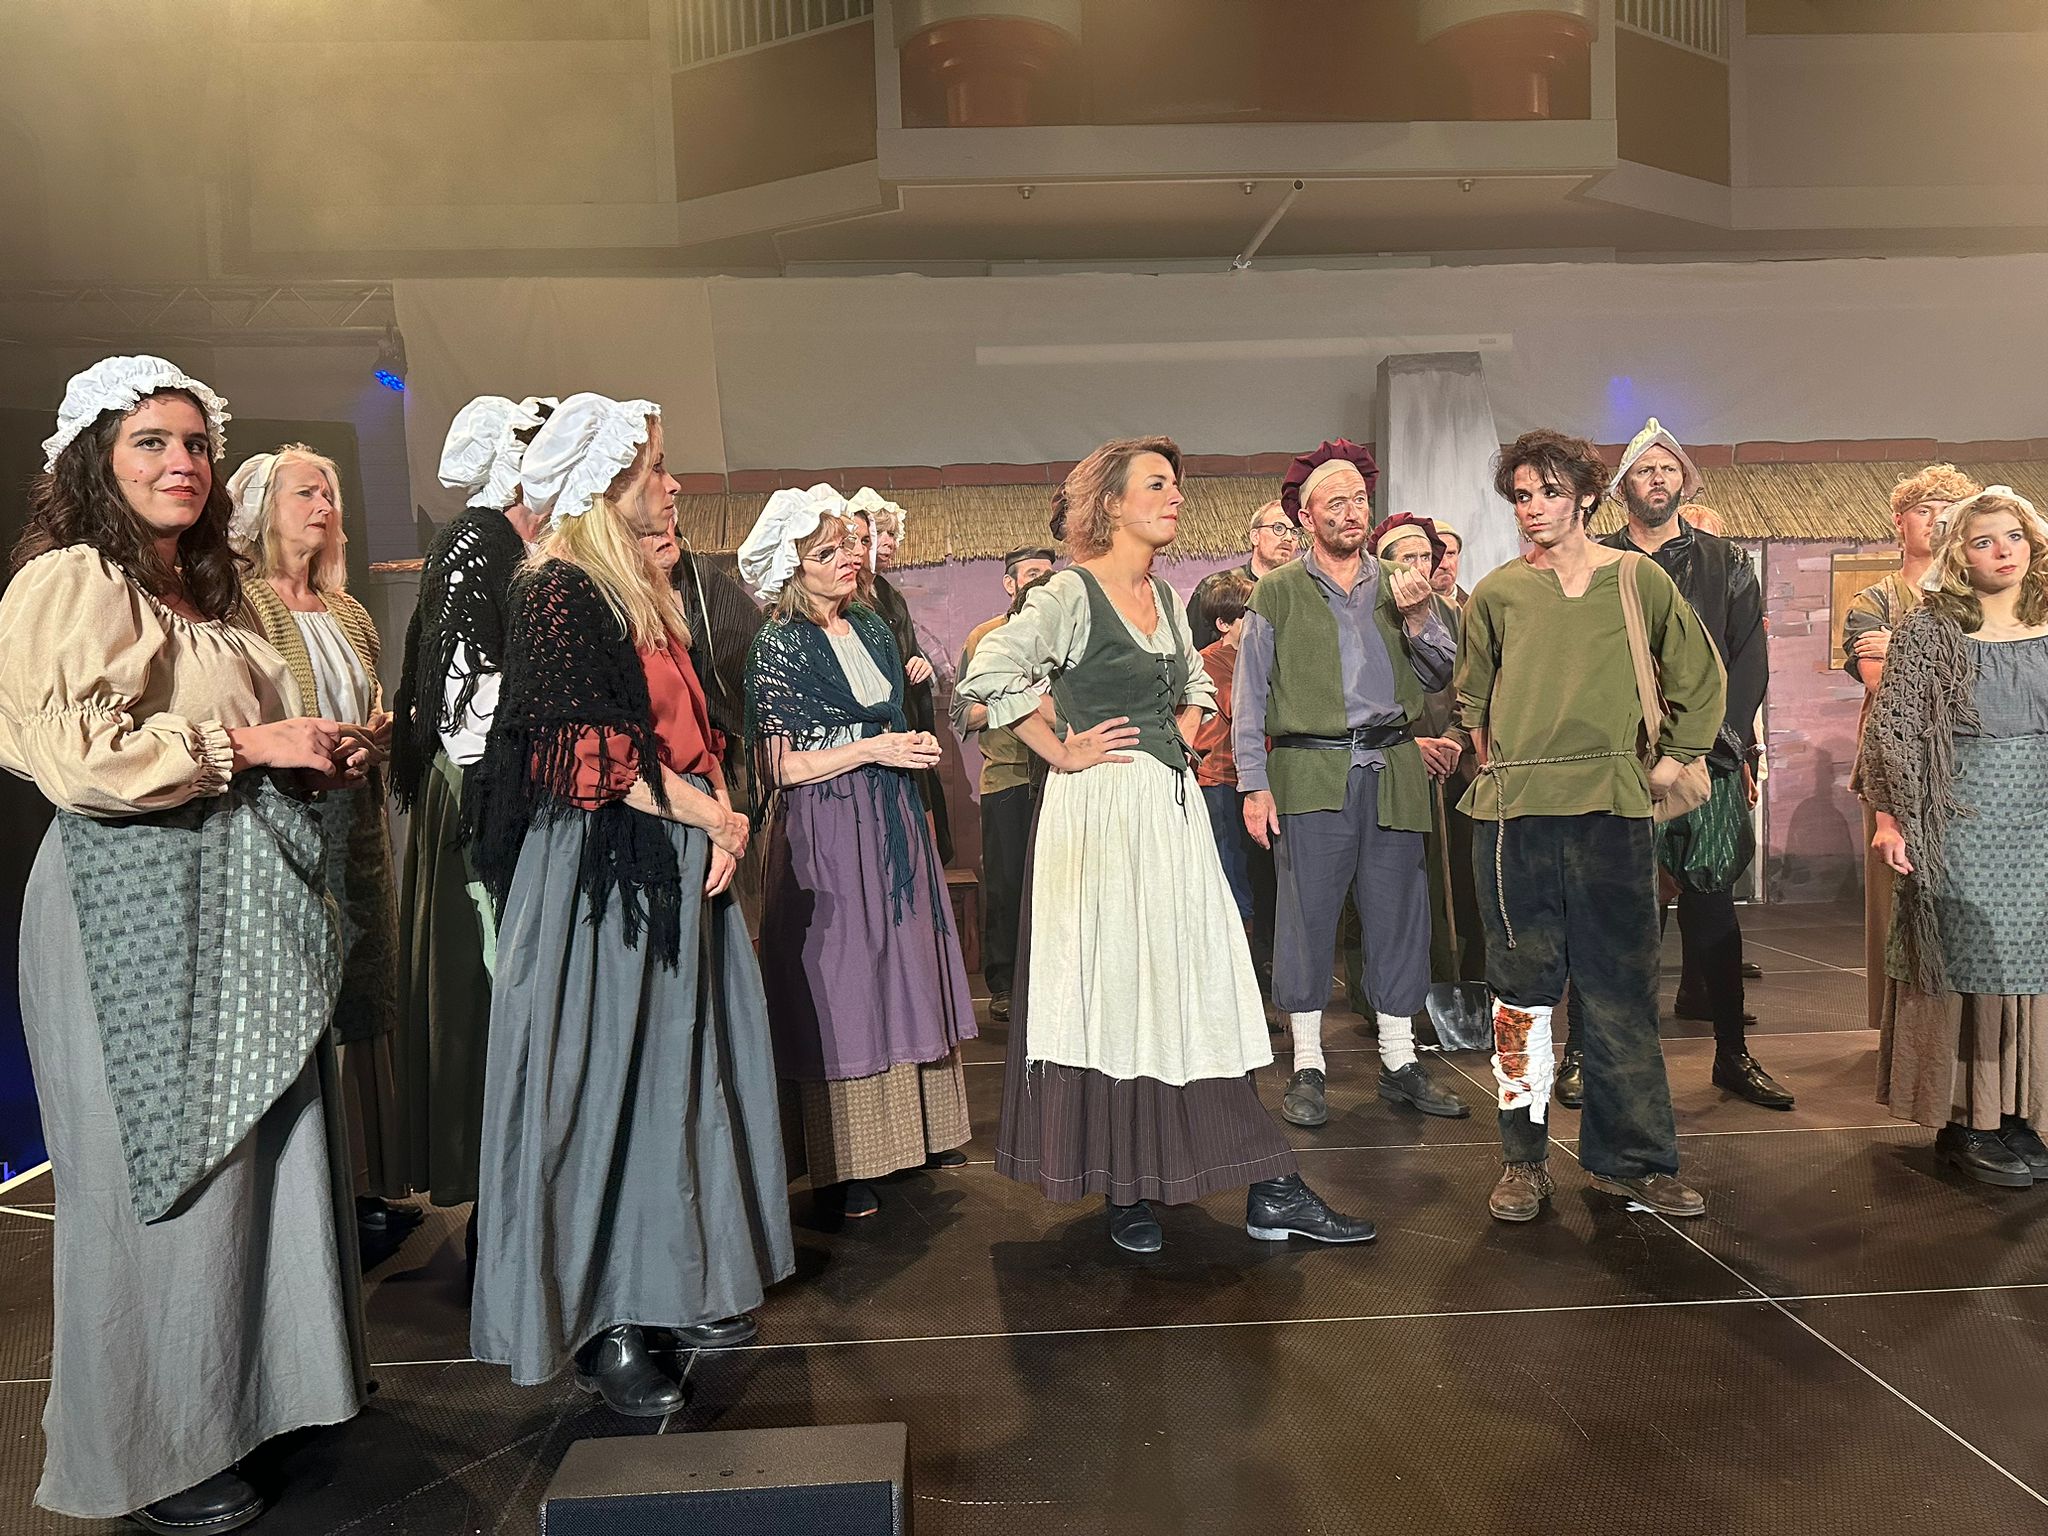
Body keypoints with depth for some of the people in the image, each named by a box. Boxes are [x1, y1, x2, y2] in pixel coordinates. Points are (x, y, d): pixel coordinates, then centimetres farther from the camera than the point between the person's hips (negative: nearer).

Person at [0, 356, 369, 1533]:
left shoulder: (204, 592, 19)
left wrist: (319, 759, 10)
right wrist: (248, 744, -16)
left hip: (236, 907, 8)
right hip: (137, 913, -8)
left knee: (252, 1157, 12)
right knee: (163, 1175, 2)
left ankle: (238, 1389, 29)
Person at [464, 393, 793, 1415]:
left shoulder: (650, 594, 16)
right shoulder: (559, 594, -11)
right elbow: (588, 758, -19)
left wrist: (719, 825, 3)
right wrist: (708, 815, -12)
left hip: (674, 871, 9)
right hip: (596, 878, -8)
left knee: (678, 1077, 12)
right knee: (599, 1088, -1)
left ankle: (670, 1286, 26)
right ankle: (598, 1327, 12)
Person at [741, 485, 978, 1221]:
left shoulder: (873, 628, 12)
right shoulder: (779, 645, -8)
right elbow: (782, 765, -13)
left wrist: (916, 745, 7)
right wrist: (874, 749, -15)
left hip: (892, 822, 7)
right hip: (826, 831, -6)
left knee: (906, 966, 9)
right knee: (838, 982, -2)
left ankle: (917, 1128, 22)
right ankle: (842, 1163, 7)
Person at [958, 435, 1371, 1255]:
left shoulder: (1163, 596, 14)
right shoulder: (1072, 592, -9)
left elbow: (1196, 684, 30)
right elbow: (990, 673, -21)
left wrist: (1179, 739, 12)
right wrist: (1061, 752, -15)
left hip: (1172, 809, 7)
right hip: (1102, 812, -7)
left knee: (1206, 989, 7)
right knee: (1114, 989, 2)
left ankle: (1270, 1192, 11)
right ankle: (1126, 1192, 17)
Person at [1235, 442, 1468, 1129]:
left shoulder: (1396, 585, 15)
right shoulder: (1277, 593, 5)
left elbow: (1440, 675, 12)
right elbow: (1251, 697, 2)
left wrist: (1417, 616, -6)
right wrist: (1255, 786, -5)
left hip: (1392, 770, 3)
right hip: (1310, 773, -3)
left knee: (1398, 916, 7)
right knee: (1307, 915, -1)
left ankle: (1399, 1062, 19)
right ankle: (1307, 1068, 10)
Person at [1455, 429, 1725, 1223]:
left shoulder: (1637, 578, 5)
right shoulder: (1496, 593, 7)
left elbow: (1701, 676, 15)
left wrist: (1673, 759, 9)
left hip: (1610, 806, 0)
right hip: (1513, 808, 0)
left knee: (1620, 987, 5)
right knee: (1522, 986, 5)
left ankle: (1630, 1157, 17)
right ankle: (1524, 1158, 14)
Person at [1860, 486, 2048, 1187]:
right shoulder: (1930, 629, -4)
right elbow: (1893, 727, -7)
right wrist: (1890, 817, -12)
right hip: (1961, 825, -5)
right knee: (1967, 964, -1)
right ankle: (1962, 1123, 9)